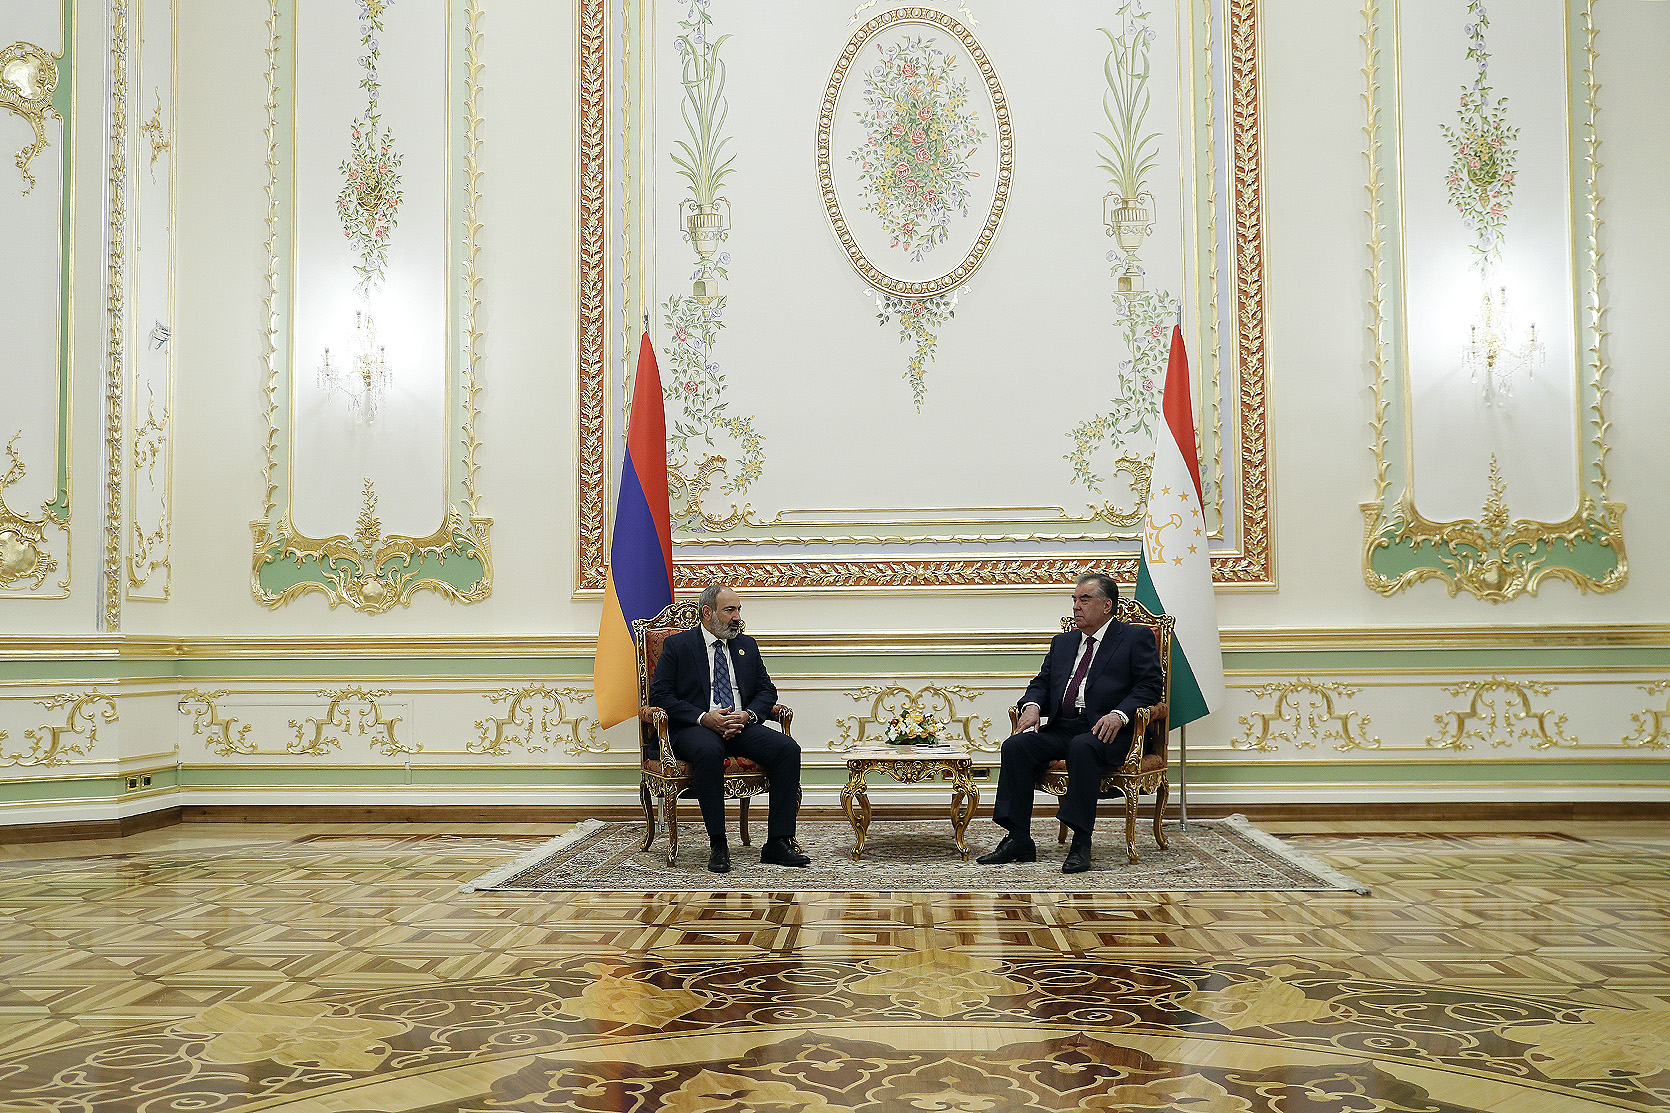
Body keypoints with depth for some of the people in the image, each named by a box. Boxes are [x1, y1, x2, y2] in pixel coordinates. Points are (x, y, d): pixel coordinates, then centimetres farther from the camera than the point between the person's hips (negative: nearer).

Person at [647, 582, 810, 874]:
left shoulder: (747, 645, 20)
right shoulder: (677, 645, 6)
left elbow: (766, 691, 17)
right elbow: (659, 695, -2)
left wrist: (748, 715, -7)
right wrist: (704, 717, -16)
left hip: (742, 727, 4)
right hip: (696, 728, -4)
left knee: (788, 749, -23)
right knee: (708, 751, -40)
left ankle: (778, 843, -21)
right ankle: (718, 845, -30)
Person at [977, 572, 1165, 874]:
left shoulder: (1136, 638, 8)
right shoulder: (1062, 643, 25)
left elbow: (1151, 686, -2)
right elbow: (1041, 683, 22)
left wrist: (1119, 714, -19)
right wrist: (1032, 705, -2)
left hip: (1104, 730, -5)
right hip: (1061, 729, 6)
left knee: (1082, 747, -38)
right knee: (1016, 746, -21)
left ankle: (1081, 843, -34)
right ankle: (1018, 840, -19)